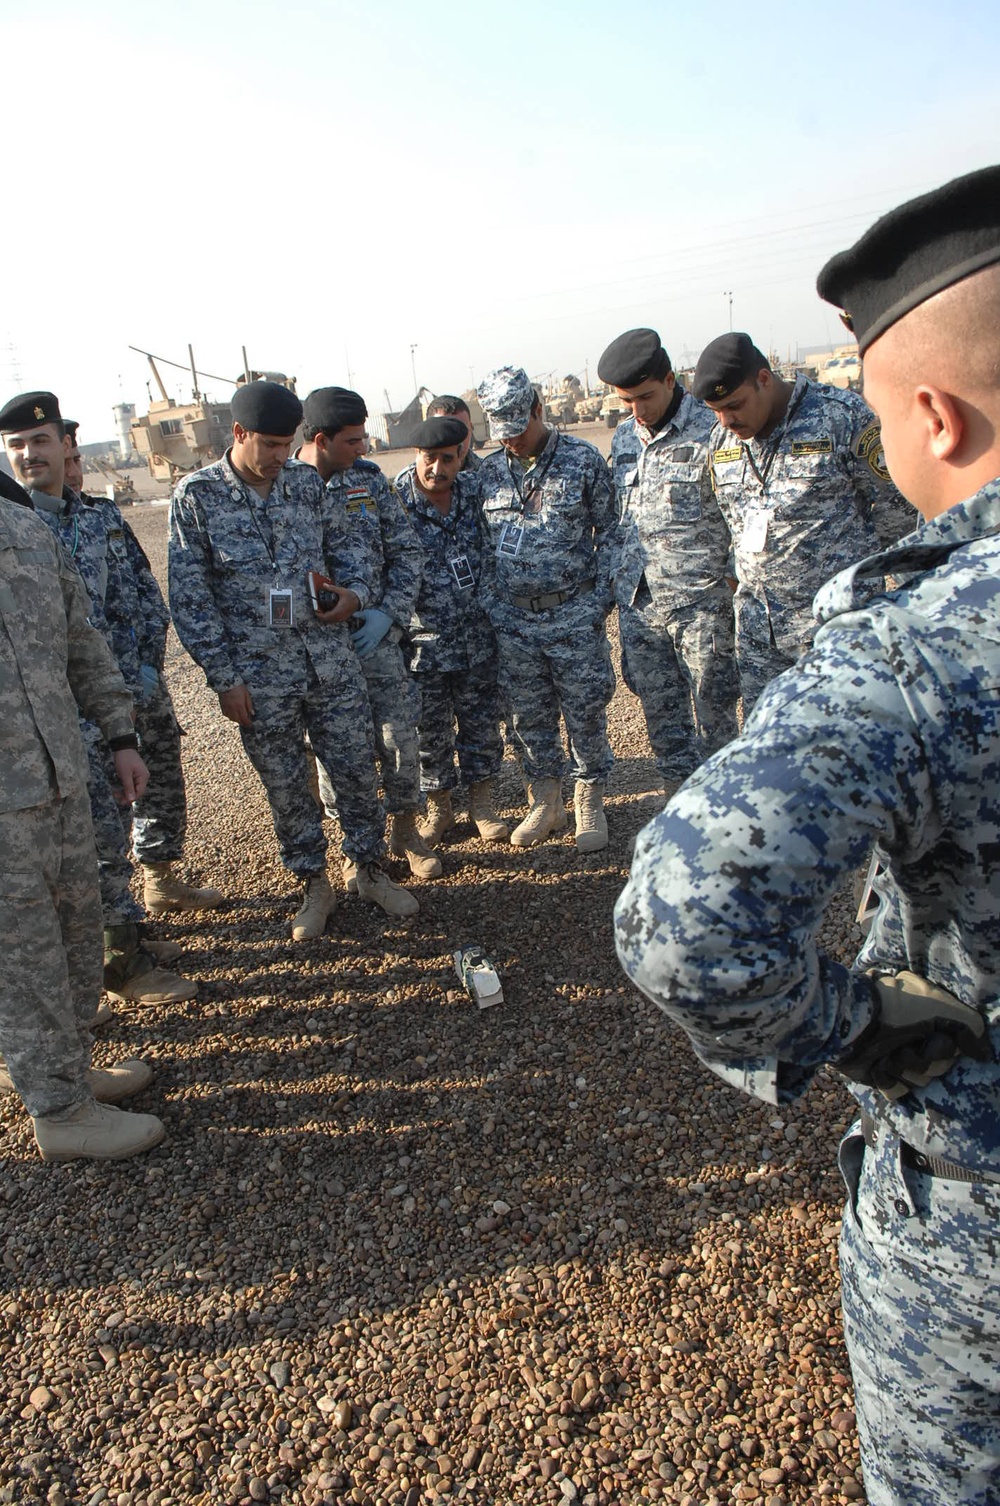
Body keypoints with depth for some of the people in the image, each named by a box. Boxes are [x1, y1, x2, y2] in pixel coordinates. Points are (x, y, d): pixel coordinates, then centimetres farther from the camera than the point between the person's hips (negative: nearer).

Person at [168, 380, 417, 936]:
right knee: (286, 787, 10)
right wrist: (225, 677, -9)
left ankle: (372, 871, 30)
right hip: (260, 678, -2)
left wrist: (356, 593, -9)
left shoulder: (309, 482, 3)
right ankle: (315, 885, 29)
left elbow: (345, 551, 14)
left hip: (333, 663, 2)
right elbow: (190, 598, -5)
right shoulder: (197, 496, -6)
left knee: (358, 771, 9)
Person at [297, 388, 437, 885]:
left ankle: (405, 832, 26)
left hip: (375, 634, 2)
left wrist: (389, 613, -8)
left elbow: (406, 551, 4)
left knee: (399, 738, 5)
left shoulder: (369, 478, 2)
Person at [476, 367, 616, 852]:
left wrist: (601, 597, -7)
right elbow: (484, 544, 12)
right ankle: (545, 803, 26)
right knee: (529, 718, 11)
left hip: (574, 616, -3)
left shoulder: (584, 460, -3)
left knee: (585, 714, 4)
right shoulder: (488, 471, 6)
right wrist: (490, 605, 5)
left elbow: (608, 531, 0)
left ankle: (590, 803, 21)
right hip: (512, 620, 3)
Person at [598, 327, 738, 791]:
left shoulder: (712, 430, -9)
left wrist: (734, 581, -10)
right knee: (659, 709, 13)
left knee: (712, 707, 4)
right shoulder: (624, 438, 10)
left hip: (698, 600, -6)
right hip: (637, 601, 6)